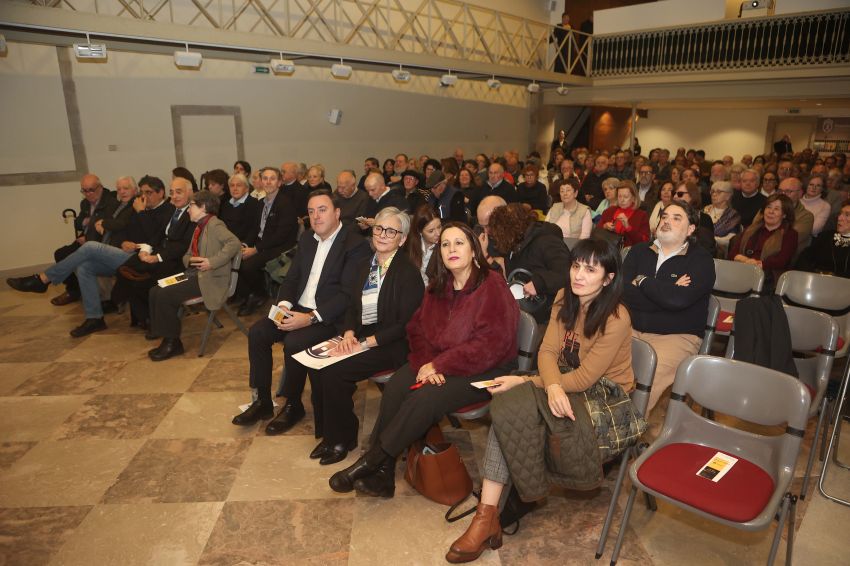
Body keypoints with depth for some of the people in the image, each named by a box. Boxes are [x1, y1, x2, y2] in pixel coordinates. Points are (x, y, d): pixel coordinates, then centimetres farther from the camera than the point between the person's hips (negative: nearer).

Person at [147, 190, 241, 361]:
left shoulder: (214, 225, -9)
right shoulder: (200, 227, 20)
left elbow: (234, 243, -26)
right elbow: (187, 255, 22)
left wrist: (212, 262, -27)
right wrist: (190, 260, -2)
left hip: (210, 278, -9)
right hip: (194, 274, 9)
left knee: (165, 295, -19)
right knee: (155, 292, -2)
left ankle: (172, 343, -4)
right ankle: (167, 339, 4)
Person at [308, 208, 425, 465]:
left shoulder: (408, 273, -12)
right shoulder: (364, 265, 11)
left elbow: (405, 325, -16)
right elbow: (353, 307, 13)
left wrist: (366, 343, -19)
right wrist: (349, 333, -7)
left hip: (391, 345, -7)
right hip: (360, 337, 7)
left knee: (334, 371, -23)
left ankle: (343, 438, 0)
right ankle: (329, 433, 4)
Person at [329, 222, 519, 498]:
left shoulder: (493, 287, -13)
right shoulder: (438, 287, 10)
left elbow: (490, 345, -20)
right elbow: (417, 328, 10)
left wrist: (439, 365, -18)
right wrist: (427, 363, -11)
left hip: (482, 371, -6)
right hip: (435, 364, 6)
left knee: (426, 399, -28)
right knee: (396, 386, -20)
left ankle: (369, 463, -14)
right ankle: (382, 474, -16)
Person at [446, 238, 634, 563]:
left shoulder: (616, 319, -21)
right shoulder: (564, 299, 0)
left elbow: (584, 379, -21)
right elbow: (547, 351, -7)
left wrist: (522, 381, -23)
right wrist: (553, 387, -30)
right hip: (564, 387, 6)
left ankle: (489, 516, -6)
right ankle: (487, 515, -21)